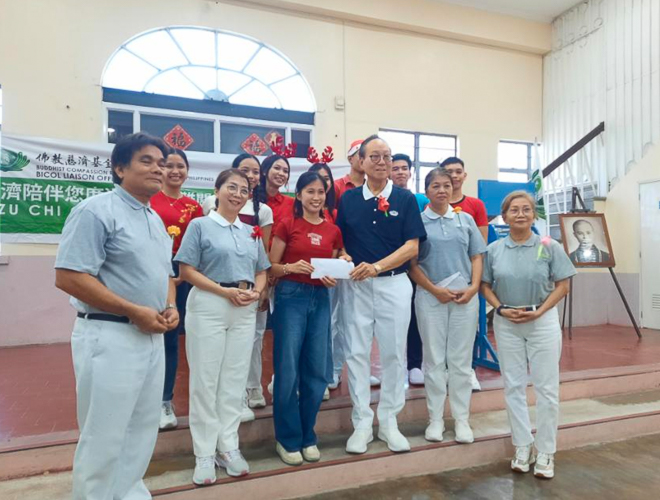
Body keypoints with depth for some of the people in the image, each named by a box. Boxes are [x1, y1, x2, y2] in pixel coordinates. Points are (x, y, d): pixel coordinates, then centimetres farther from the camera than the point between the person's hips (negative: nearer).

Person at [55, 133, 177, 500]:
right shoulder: (96, 211, -12)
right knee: (104, 436, 6)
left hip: (153, 338, 8)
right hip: (110, 337, -8)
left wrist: (170, 306, 1)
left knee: (143, 429, 19)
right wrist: (136, 312, -20)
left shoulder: (156, 219, 14)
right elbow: (69, 277, -19)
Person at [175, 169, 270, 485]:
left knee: (235, 380, 10)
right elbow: (187, 271, -8)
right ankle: (204, 454, 16)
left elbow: (261, 272, 16)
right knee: (205, 380, 3)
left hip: (245, 311, 5)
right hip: (208, 307, -4)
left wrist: (256, 292, -6)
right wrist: (225, 291, -17)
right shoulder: (200, 225, 0)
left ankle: (228, 447, 23)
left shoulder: (252, 232, 14)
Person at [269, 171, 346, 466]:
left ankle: (307, 436, 25)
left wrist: (333, 279, -6)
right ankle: (288, 439, 17)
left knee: (317, 371, 8)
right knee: (287, 370, 0)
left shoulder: (333, 231, 9)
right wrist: (291, 267, -20)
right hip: (290, 297, -4)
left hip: (320, 300, 4)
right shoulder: (287, 225, -2)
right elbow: (271, 267, -2)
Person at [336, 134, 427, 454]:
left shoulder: (405, 199, 1)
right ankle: (362, 422, 20)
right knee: (357, 353, 5)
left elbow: (412, 246, -5)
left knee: (393, 353, 7)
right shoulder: (348, 199, 6)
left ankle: (389, 421, 23)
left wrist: (376, 266, -18)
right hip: (356, 286, 1)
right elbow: (339, 242, 8)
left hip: (394, 284, -1)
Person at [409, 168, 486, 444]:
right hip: (430, 296, -2)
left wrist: (473, 287, -7)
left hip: (466, 296, 2)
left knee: (461, 359, 7)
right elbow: (412, 264, -2)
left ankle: (461, 418, 19)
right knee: (434, 358, 6)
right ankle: (435, 418, 17)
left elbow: (476, 258, 9)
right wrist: (435, 290, -11)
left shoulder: (466, 219, 9)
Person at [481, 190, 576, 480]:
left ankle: (546, 451, 20)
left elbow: (562, 285, -3)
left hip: (543, 321, -1)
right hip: (506, 324, 2)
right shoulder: (494, 250, 0)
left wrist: (539, 312, -14)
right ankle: (523, 447, 24)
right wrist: (501, 309, -11)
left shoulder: (549, 247, -4)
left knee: (546, 387, 4)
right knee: (514, 386, 9)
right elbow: (485, 285, 4)